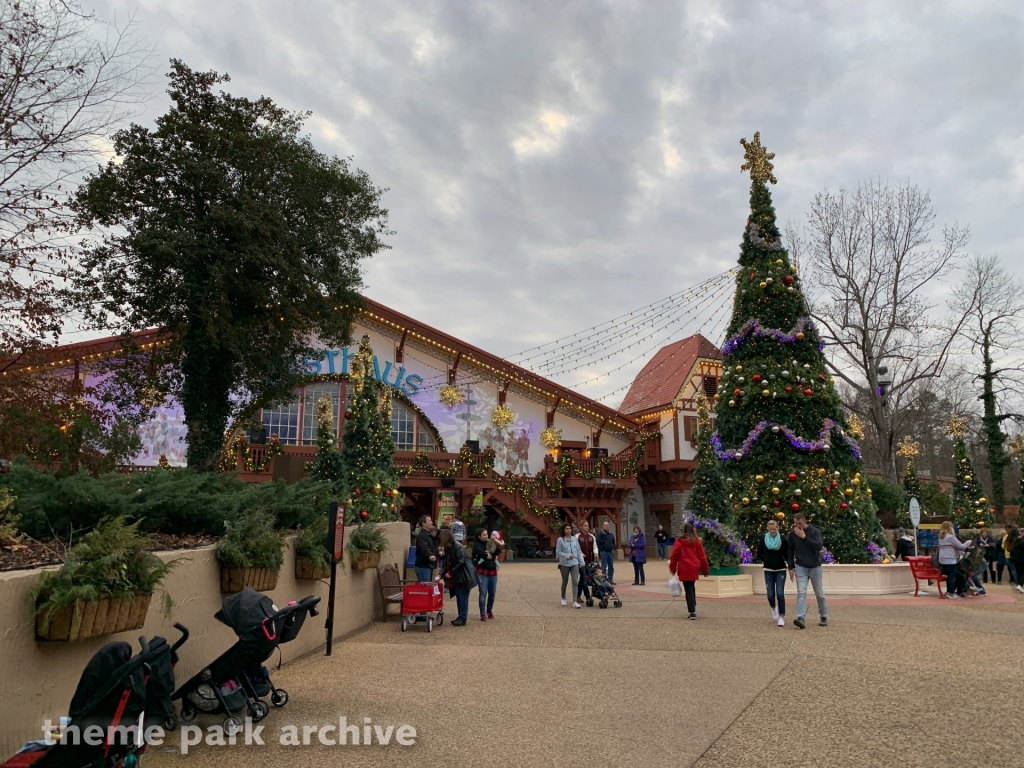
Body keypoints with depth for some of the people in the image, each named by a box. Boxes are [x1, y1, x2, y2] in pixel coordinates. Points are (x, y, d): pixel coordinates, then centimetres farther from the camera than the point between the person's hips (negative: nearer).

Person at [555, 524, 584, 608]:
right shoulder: (560, 540, -6)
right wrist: (567, 555, -16)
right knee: (565, 582, 13)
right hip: (564, 564, -2)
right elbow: (558, 552, -7)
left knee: (575, 581, -10)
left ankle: (575, 602, -12)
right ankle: (563, 598, 35)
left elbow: (579, 551, 7)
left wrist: (581, 562, 1)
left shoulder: (575, 539, 3)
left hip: (574, 563, 2)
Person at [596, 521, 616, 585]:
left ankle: (610, 580, 15)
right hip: (604, 552, -6)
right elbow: (599, 543, -10)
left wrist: (613, 549, 9)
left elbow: (613, 542, 22)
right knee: (604, 567, -4)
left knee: (611, 566, 8)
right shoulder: (600, 533, -6)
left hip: (610, 552, 6)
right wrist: (601, 550, -12)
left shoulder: (611, 534, 15)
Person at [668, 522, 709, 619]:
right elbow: (702, 556, 5)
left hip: (684, 570, -3)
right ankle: (693, 608, 23)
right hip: (694, 569, 3)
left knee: (689, 590, 0)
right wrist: (705, 570, 13)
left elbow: (674, 556, -4)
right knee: (691, 588, 18)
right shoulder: (697, 541, 3)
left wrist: (672, 569, 6)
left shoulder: (679, 541, -6)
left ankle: (692, 612, -5)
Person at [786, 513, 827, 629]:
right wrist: (791, 567, 2)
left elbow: (819, 546, -21)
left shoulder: (815, 531, -8)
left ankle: (823, 617, 27)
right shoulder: (792, 534, -1)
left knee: (819, 593, 11)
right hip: (800, 567, 1)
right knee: (801, 593, -10)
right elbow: (790, 551, 6)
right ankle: (800, 618, -17)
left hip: (815, 567, -1)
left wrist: (805, 537, -26)